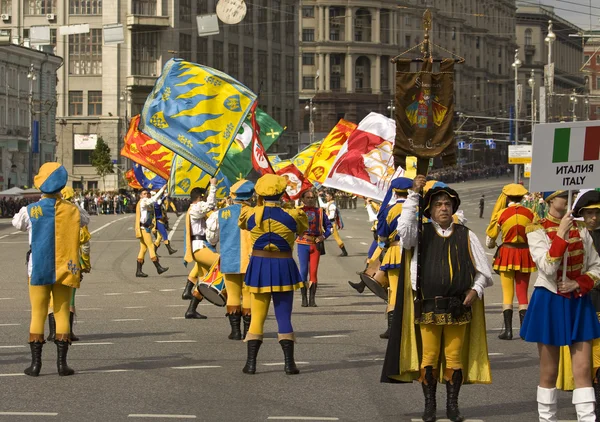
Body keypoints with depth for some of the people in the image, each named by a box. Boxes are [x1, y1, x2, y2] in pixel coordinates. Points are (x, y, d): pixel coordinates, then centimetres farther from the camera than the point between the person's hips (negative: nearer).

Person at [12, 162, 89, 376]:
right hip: (64, 270, 1)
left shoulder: (30, 211, -9)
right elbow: (85, 220, 16)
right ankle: (62, 363, 2)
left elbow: (17, 223, 11)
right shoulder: (71, 210, -5)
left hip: (38, 270, -1)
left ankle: (35, 363, 4)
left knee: (38, 314, 5)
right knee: (62, 314, 6)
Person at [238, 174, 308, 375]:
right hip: (283, 268, -1)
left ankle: (251, 362, 5)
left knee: (257, 317, 9)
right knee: (284, 317, 5)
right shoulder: (292, 215, -10)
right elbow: (303, 228, 11)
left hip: (259, 267, 1)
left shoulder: (251, 214, -8)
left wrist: (260, 206, 27)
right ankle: (289, 363, 1)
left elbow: (242, 223, 15)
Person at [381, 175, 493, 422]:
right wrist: (413, 194, -19)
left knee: (455, 356, 4)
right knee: (428, 357, 2)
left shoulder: (465, 236, 7)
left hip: (459, 308, 1)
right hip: (428, 307, -1)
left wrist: (475, 290, -5)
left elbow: (482, 269, 12)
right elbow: (404, 228, -18)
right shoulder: (422, 233, 5)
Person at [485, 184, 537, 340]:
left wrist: (493, 245, 23)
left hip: (506, 253, -2)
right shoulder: (530, 214, -3)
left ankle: (508, 329, 0)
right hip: (525, 255, 2)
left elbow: (489, 241, 1)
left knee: (507, 293, 5)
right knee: (523, 294, 10)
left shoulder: (501, 214, -6)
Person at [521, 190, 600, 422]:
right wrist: (561, 234, -23)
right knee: (549, 373, 4)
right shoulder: (537, 230, -6)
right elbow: (548, 268, -19)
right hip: (550, 302, -3)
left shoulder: (580, 229, 5)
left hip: (579, 303, 3)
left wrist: (579, 284, -10)